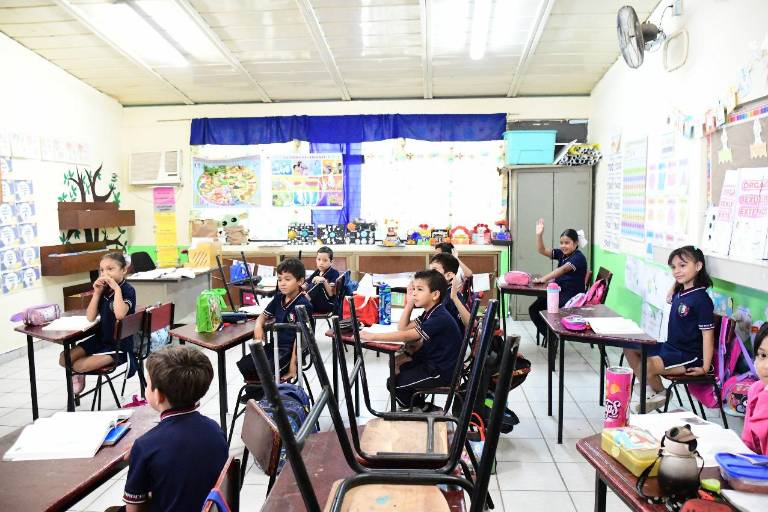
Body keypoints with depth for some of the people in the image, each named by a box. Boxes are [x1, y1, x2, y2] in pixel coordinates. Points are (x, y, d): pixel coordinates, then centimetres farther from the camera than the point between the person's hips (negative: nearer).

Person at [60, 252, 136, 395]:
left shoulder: (128, 290, -17)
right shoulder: (104, 290, 2)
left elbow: (120, 314, -35)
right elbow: (90, 317, -1)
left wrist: (116, 288, -29)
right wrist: (97, 292, -11)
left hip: (119, 345, -7)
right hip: (100, 339, 7)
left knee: (80, 365, -16)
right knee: (64, 359, -3)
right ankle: (78, 374, 28)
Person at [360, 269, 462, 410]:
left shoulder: (440, 318, -26)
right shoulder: (430, 313, 4)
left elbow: (406, 336, -31)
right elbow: (403, 328, 6)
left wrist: (373, 336, -30)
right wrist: (409, 303, -4)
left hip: (442, 372, -10)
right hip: (431, 361, 10)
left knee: (393, 383, -8)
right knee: (396, 363, 17)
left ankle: (421, 409, 14)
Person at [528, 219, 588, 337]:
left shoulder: (579, 257, -14)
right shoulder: (561, 253, 8)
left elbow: (563, 269, -29)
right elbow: (542, 251, 2)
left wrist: (544, 279, -39)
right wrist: (539, 235, -12)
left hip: (573, 297, -8)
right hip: (558, 293, 8)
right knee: (533, 309, -4)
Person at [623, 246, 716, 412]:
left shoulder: (701, 299, -20)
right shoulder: (680, 292, 5)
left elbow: (707, 334, -20)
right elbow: (669, 299, 31)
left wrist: (705, 368, -21)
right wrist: (676, 281, 13)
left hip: (688, 356, -9)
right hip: (669, 346, 9)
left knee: (646, 367, -26)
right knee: (629, 348, 10)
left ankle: (660, 394, 6)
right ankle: (650, 387, 14)